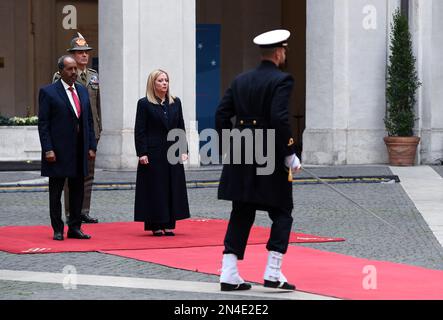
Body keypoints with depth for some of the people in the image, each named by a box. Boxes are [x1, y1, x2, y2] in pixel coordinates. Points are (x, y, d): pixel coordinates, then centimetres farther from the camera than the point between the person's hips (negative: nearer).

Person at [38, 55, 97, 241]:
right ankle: (58, 230, 8)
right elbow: (43, 124, -8)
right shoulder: (48, 92, -5)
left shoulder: (82, 91, 13)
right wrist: (48, 149, -15)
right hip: (58, 152, -5)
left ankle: (75, 228, 16)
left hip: (79, 151, 5)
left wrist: (92, 146, 7)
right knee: (55, 193, 3)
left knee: (77, 192, 9)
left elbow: (89, 121, 15)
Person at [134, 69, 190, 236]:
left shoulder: (175, 102, 10)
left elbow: (181, 128, 11)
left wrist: (183, 150, 4)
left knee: (173, 187, 4)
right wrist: (141, 153, -12)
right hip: (153, 153, -4)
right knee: (155, 188, -2)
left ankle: (169, 224, 12)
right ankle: (156, 225, 4)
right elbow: (139, 131, -5)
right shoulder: (144, 104, -2)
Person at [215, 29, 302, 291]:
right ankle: (273, 274, 1)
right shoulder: (281, 80, -9)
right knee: (282, 215, 7)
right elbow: (280, 119, -19)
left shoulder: (240, 81, 11)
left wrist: (230, 148, 15)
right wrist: (291, 155, -12)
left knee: (241, 216, 9)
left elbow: (222, 115, 8)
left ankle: (230, 275, 4)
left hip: (240, 161, 6)